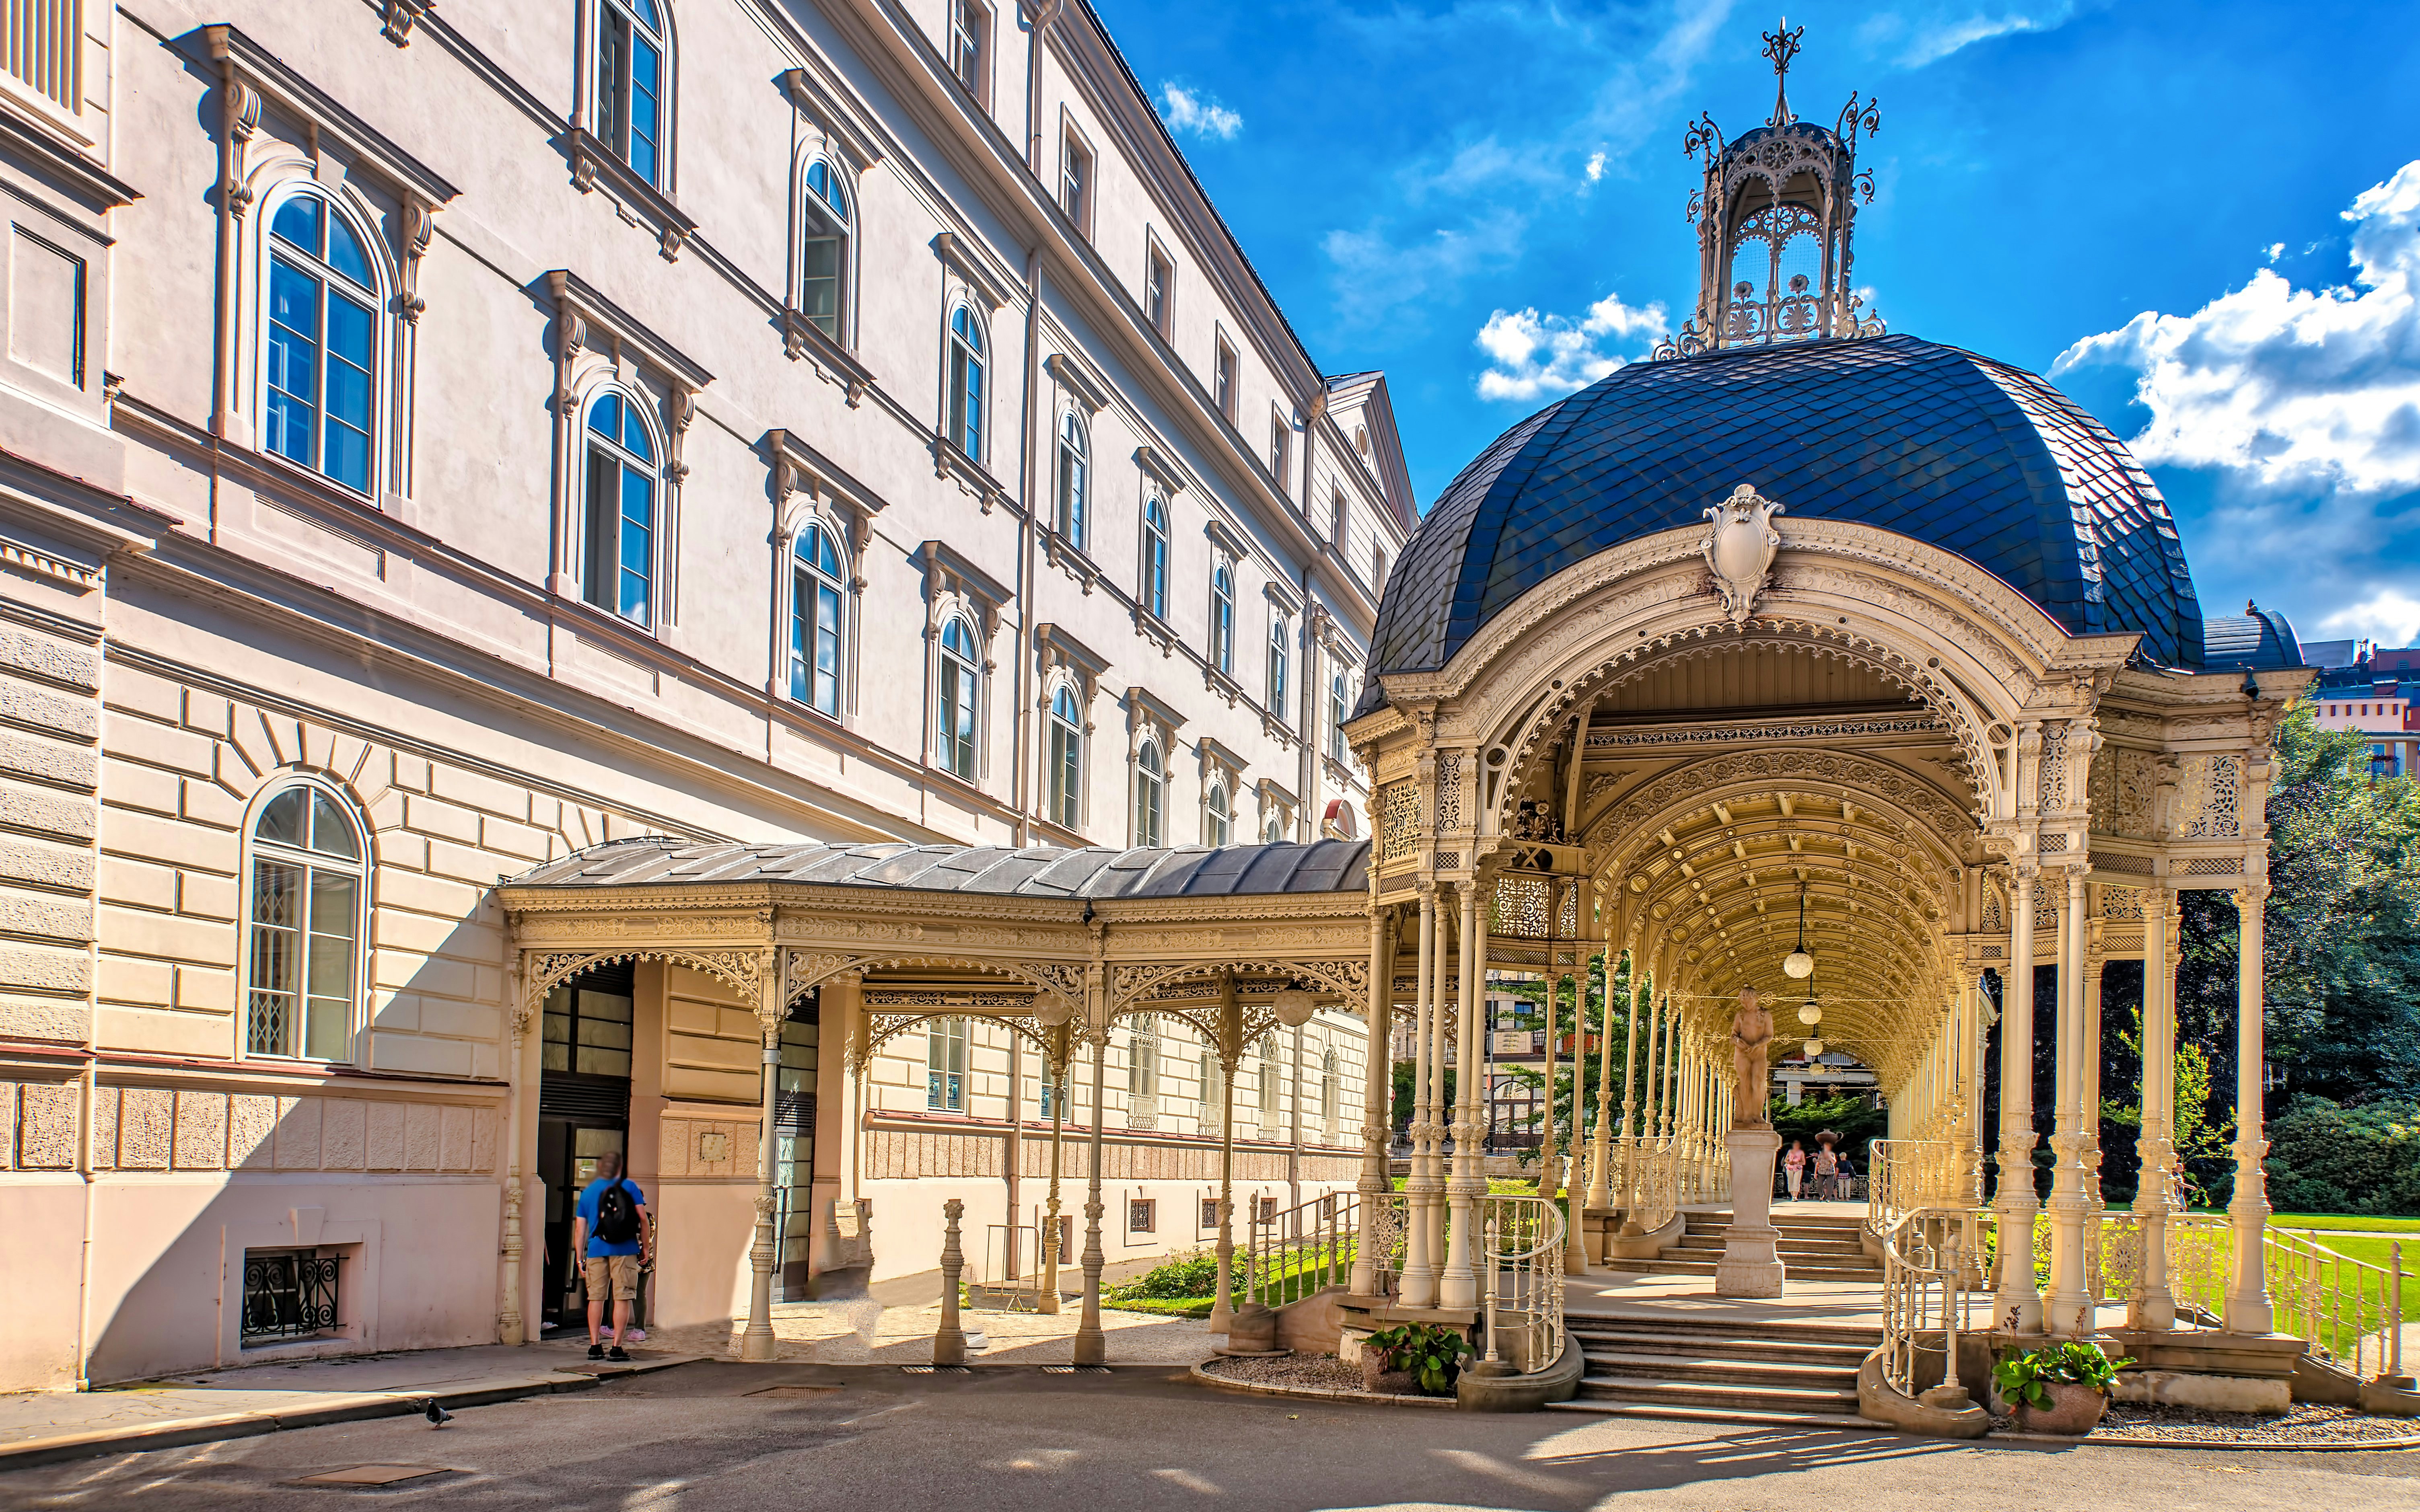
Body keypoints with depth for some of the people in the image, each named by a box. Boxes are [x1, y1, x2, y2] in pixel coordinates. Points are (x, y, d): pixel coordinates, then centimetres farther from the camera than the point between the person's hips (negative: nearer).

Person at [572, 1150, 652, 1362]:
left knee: (596, 1297, 10)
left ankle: (595, 1346, 10)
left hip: (596, 1251, 3)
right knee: (623, 1298, -1)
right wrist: (645, 1247, 7)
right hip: (624, 1250, -3)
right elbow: (644, 1219, 0)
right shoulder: (629, 1187, 5)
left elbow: (580, 1229, 10)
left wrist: (580, 1258, 14)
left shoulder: (587, 1192, 12)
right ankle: (617, 1348, -4)